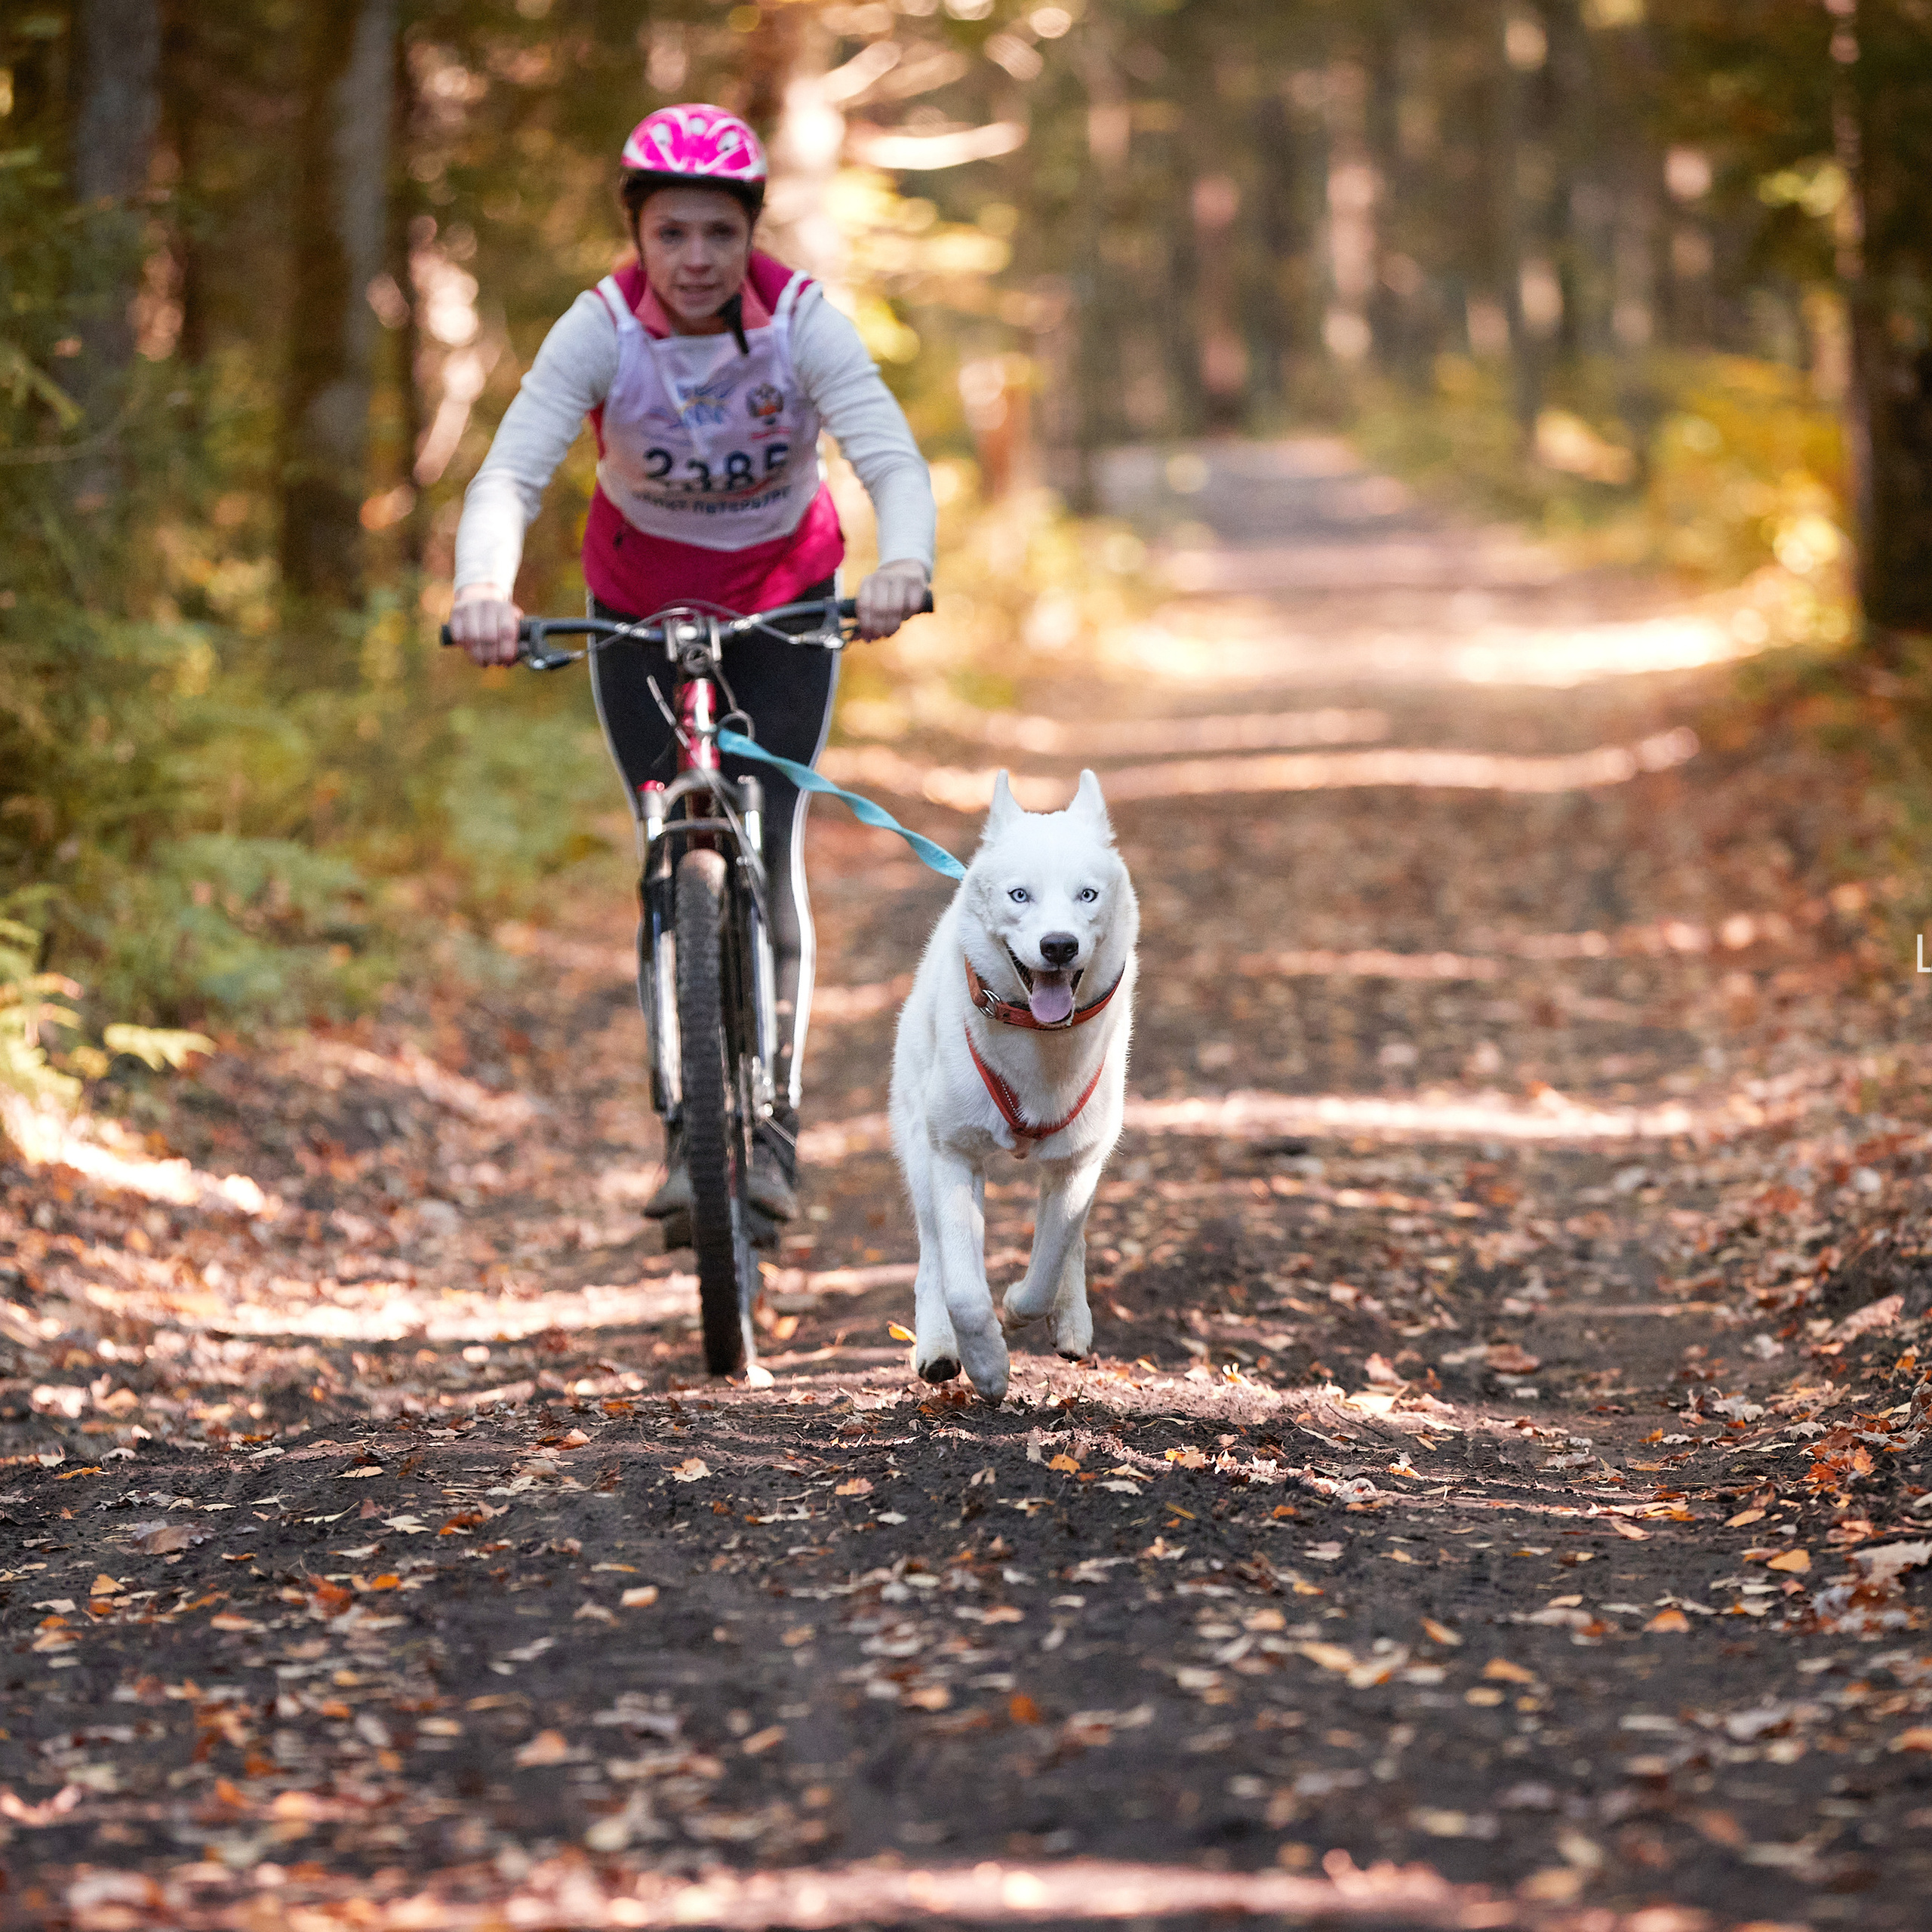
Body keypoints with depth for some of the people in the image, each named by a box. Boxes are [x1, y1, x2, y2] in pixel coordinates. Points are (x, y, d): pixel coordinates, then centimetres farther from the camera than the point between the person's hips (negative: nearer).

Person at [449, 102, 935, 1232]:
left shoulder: (804, 322, -23)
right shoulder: (601, 330, -23)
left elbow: (895, 461, -34)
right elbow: (510, 476, -32)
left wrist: (903, 566, -55)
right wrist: (484, 589, -52)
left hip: (783, 598, 0)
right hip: (641, 605, 0)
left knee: (765, 848, -13)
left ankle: (771, 1124, -5)